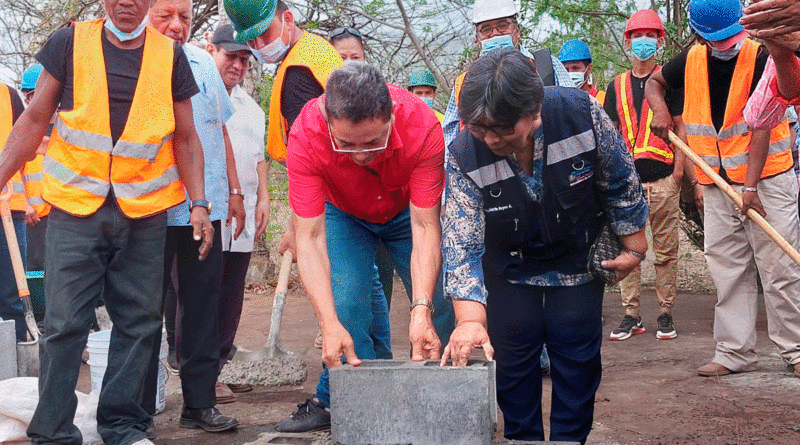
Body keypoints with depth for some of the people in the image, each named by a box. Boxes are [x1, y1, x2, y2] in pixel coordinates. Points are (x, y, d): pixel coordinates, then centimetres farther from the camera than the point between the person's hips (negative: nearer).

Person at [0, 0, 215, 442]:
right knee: (64, 322, -2)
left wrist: (199, 203, 1)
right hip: (76, 206, -2)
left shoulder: (170, 56, 5)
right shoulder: (69, 43, 2)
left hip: (145, 212, 2)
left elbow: (185, 138, 10)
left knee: (139, 321, 5)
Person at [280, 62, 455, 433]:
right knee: (343, 305, -20)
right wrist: (328, 324, -47)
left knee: (439, 309, -10)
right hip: (342, 214, 0)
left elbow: (424, 226, -34)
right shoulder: (305, 137, -38)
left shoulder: (422, 125, -39)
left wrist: (422, 308, -45)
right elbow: (310, 237, -36)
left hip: (407, 210, 1)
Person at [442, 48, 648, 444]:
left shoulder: (581, 113, -29)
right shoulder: (464, 158, -28)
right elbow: (462, 244, -28)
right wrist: (470, 319, -40)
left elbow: (620, 182, -11)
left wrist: (633, 244, -2)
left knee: (577, 359, 3)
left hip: (577, 264, 0)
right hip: (509, 271, 0)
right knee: (512, 365, 2)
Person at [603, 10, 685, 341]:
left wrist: (679, 168, -6)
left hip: (663, 179, -2)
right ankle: (631, 315, 7)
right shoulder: (617, 86, 14)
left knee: (666, 250, 0)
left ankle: (665, 314, 8)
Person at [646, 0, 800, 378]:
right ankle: (734, 353, 14)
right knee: (728, 270, 8)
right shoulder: (691, 60, 2)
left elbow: (761, 126, -18)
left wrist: (750, 186, -24)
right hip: (718, 184, 5)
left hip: (765, 178, -5)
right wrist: (659, 108, -1)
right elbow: (654, 82, 22)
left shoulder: (760, 58, -14)